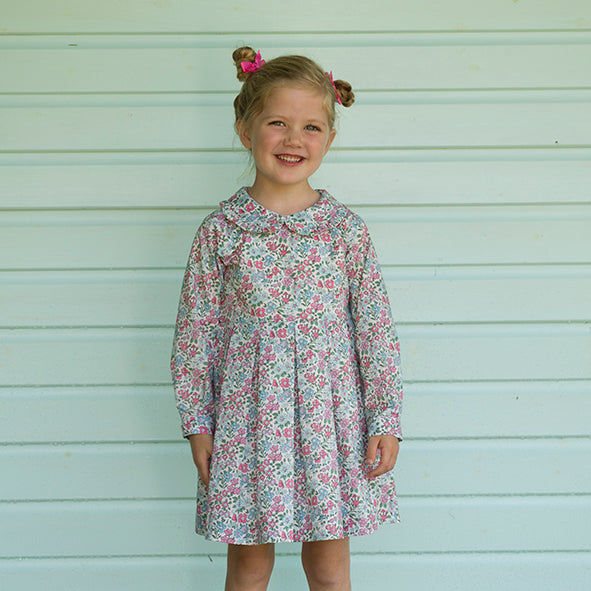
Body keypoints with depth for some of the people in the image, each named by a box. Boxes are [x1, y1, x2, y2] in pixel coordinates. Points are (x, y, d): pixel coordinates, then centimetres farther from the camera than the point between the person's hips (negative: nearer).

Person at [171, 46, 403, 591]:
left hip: (331, 418, 1)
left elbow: (377, 329, 1)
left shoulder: (346, 230, -2)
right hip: (248, 417, 0)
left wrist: (385, 420, -1)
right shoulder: (221, 230, -3)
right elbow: (195, 331, 2)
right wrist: (197, 423, 1)